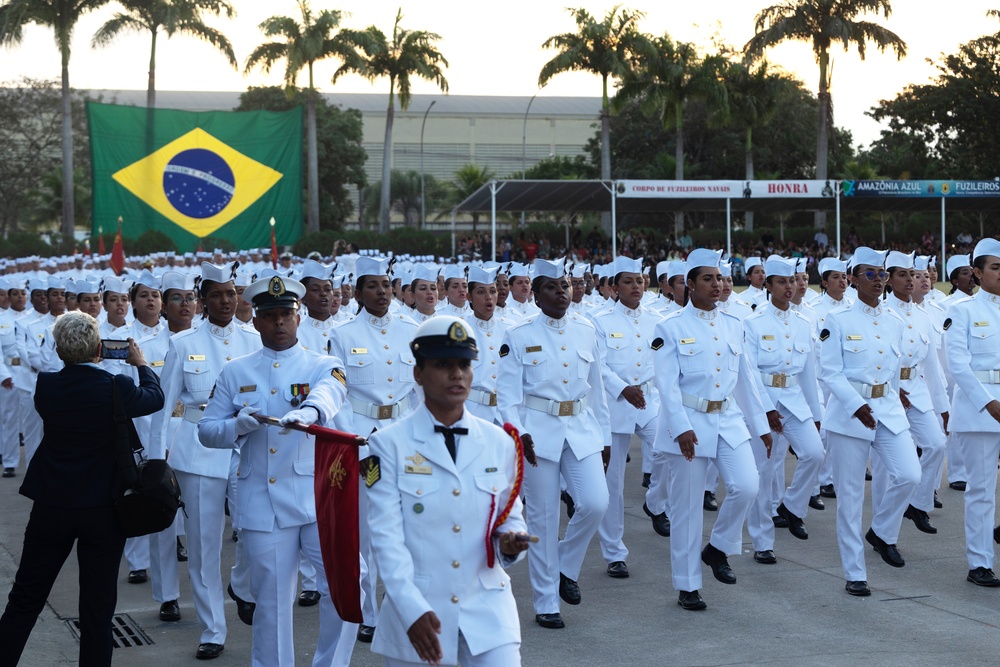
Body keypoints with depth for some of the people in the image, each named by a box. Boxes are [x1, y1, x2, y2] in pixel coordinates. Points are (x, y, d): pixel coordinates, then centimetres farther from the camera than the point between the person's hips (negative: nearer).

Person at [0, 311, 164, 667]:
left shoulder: (46, 385, -9)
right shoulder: (118, 388, -15)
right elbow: (155, 397, 7)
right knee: (97, 609, 7)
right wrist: (141, 364, 25)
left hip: (51, 509, 2)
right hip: (103, 511, -2)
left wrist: (77, 364, 20)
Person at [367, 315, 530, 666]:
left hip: (488, 610, 2)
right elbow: (386, 534, -10)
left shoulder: (499, 443, 6)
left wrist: (508, 542, -10)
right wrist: (413, 610, -20)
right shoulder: (388, 444, -4)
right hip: (416, 613, -2)